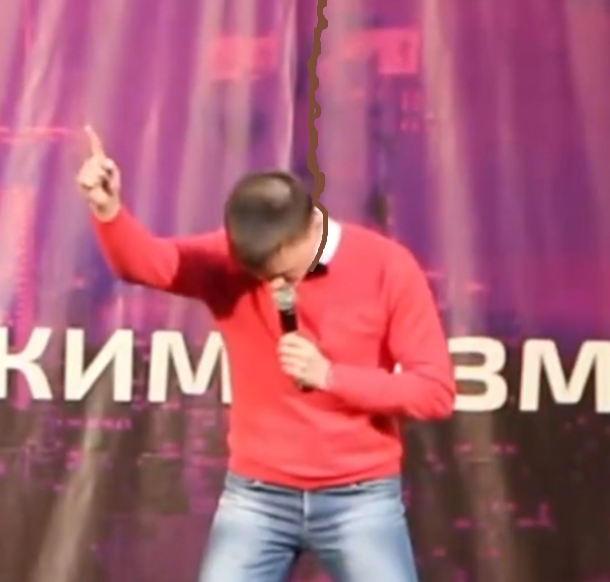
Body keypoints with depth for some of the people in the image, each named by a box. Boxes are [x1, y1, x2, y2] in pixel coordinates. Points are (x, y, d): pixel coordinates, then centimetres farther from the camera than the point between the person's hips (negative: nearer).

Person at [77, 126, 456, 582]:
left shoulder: (388, 268, -11)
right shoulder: (228, 259, -6)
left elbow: (436, 390, -10)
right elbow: (141, 261, -23)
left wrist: (331, 375, -19)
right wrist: (107, 208, -43)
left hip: (360, 497, -1)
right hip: (256, 495, 2)